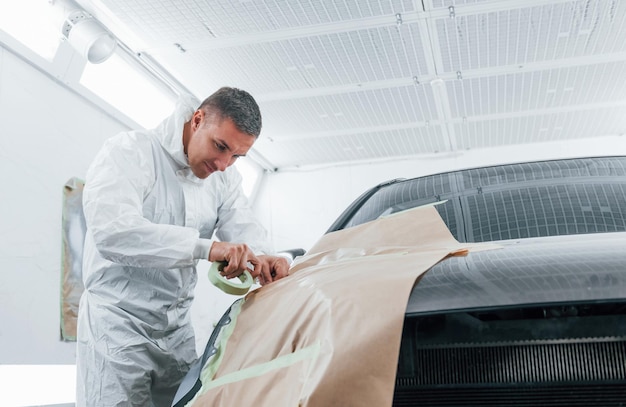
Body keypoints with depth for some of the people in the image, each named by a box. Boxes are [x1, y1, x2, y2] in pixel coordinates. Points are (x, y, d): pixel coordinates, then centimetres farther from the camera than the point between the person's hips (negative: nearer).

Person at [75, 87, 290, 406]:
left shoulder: (224, 178, 8)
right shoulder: (130, 151, -14)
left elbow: (243, 227, 0)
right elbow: (112, 230, -29)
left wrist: (261, 258, -26)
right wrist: (207, 247, -37)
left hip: (177, 329, 6)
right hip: (118, 323, -6)